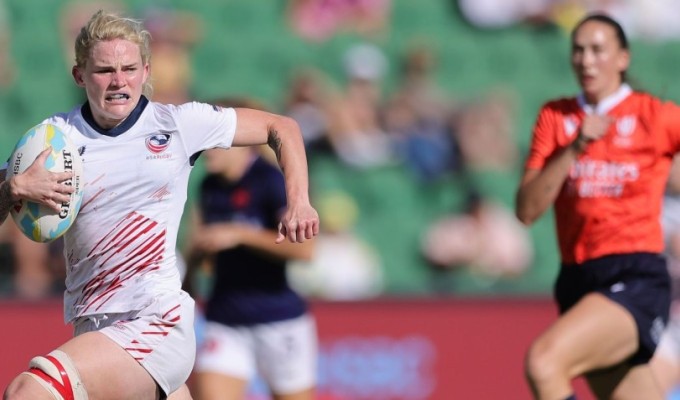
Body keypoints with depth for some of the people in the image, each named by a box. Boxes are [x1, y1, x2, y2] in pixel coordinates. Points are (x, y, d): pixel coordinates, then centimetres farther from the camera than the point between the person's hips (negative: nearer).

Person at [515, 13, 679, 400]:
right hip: (578, 280, 5)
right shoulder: (555, 117, 8)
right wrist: (575, 148, -11)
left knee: (543, 361, -28)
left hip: (636, 280, -5)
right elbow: (527, 209, -1)